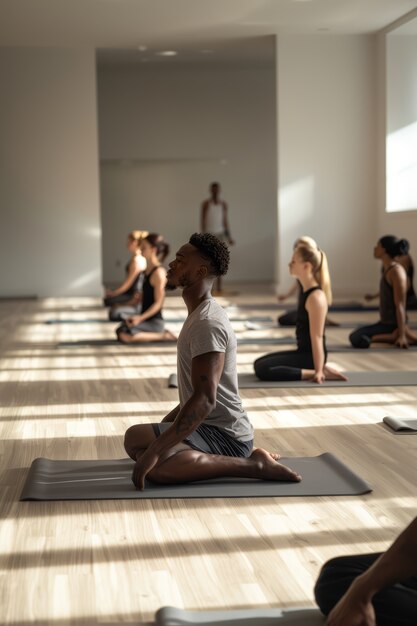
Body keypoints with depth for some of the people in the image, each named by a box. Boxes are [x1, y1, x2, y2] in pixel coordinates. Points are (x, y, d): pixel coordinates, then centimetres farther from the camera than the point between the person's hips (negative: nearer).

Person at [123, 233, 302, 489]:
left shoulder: (207, 324, -21)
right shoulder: (202, 313, 12)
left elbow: (205, 400, -30)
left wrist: (155, 449, -32)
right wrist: (166, 423, 28)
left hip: (225, 435, -11)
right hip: (210, 425, 11)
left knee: (157, 466, -34)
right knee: (134, 438, 22)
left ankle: (254, 465, -14)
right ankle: (239, 457, 13)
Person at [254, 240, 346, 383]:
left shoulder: (316, 296, -20)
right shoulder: (306, 291, 9)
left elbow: (317, 336, -23)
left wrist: (318, 371, -24)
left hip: (311, 355, -10)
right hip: (303, 352, 10)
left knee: (263, 369, -20)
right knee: (259, 363, 17)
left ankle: (322, 372, -14)